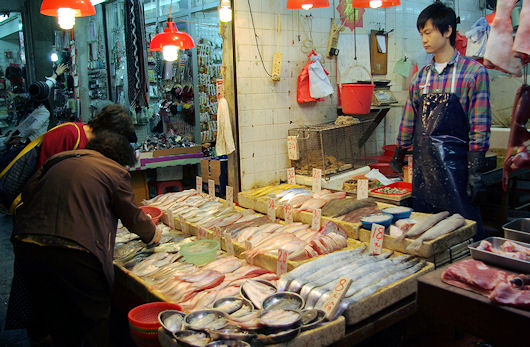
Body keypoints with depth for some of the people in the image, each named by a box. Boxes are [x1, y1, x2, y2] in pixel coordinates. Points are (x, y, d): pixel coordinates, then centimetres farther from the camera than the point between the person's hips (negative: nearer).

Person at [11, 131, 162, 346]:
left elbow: (28, 193, 18)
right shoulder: (115, 171, 2)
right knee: (94, 315, 15)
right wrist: (152, 235, 26)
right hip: (74, 253, -6)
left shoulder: (58, 159, 18)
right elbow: (132, 217, 8)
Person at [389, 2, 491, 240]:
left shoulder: (474, 72, -4)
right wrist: (398, 158, 21)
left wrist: (475, 171, -12)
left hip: (454, 163, -5)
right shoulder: (420, 77, 11)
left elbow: (479, 128, -8)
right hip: (422, 164, 5)